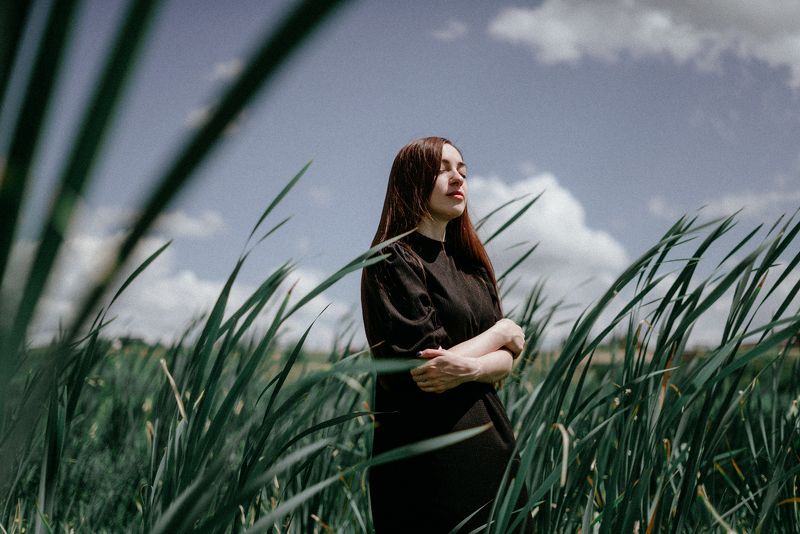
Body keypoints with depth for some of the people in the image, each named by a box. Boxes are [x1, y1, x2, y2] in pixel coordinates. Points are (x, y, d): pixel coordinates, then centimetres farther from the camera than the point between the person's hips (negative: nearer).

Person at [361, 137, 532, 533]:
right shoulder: (394, 261, -8)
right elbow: (420, 365, -17)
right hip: (426, 448, -7)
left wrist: (469, 368, -18)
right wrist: (501, 332, -2)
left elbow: (505, 361, 5)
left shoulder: (472, 265, 14)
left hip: (487, 439, 7)